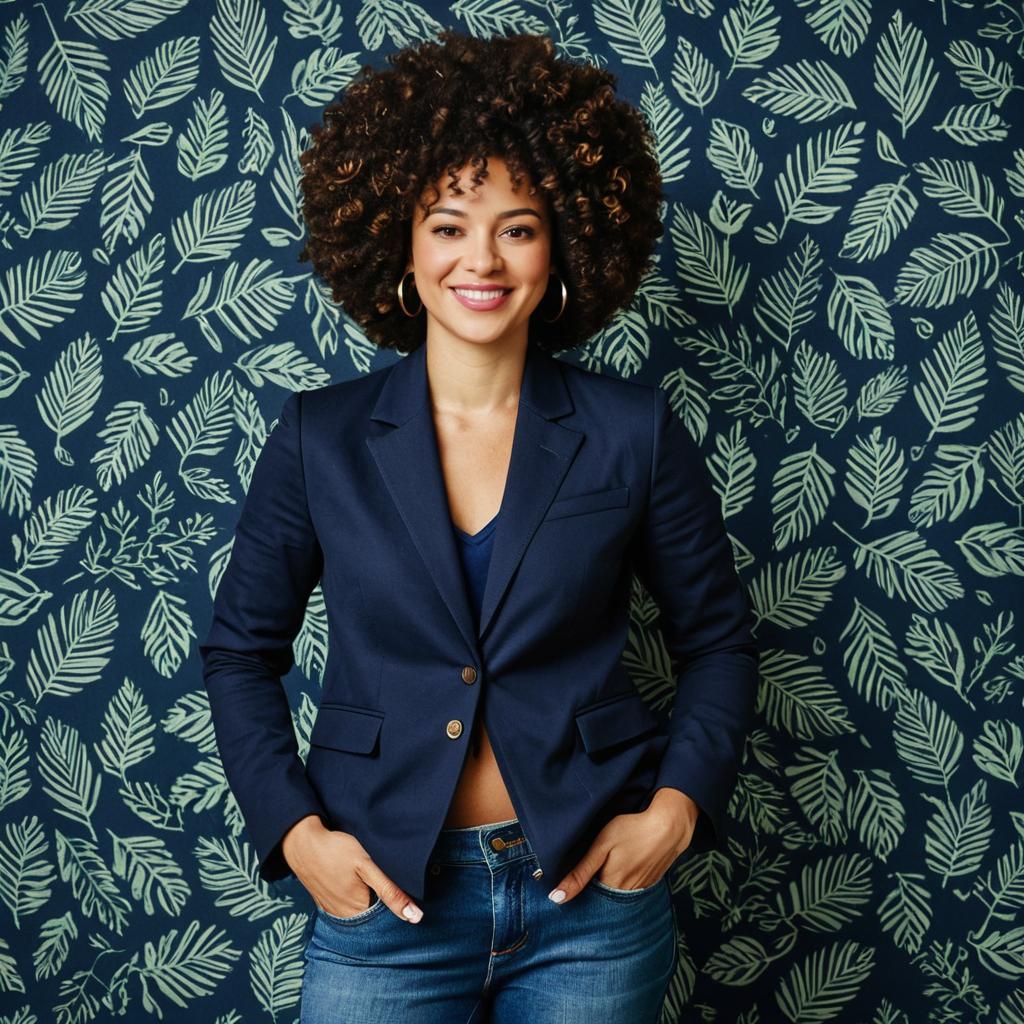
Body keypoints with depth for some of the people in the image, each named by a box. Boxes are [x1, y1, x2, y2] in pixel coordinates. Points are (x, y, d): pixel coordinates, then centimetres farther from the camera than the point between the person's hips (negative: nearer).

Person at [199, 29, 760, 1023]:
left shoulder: (634, 432, -4)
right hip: (383, 898, 0)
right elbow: (241, 649, 5)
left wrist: (677, 807, -7)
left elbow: (718, 639, 5)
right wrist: (294, 830, -5)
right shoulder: (320, 439, -3)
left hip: (592, 889, 1)